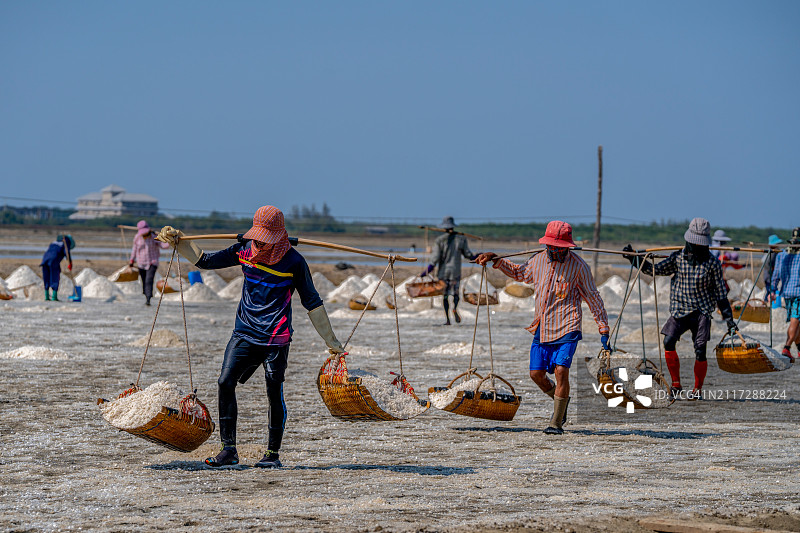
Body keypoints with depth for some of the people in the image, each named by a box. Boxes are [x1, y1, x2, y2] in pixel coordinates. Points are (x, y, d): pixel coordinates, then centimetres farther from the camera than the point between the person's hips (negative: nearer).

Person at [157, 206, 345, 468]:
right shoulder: (245, 250, 4)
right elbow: (204, 261, 15)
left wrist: (331, 341, 1)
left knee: (274, 393, -3)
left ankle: (273, 454, 12)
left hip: (275, 338, -4)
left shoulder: (293, 262, -7)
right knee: (226, 383, -8)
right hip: (244, 333, 4)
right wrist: (178, 242, 3)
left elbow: (312, 303, 0)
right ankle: (228, 450, -1)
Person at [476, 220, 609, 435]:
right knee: (536, 373, 4)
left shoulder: (578, 266, -7)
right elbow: (519, 272, 29)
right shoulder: (538, 261, 7)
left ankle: (556, 423, -5)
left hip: (566, 328, -5)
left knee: (561, 370, -15)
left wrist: (604, 330, -2)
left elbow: (593, 298, -1)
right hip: (542, 328, 5)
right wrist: (495, 259, 20)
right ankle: (561, 401, 32)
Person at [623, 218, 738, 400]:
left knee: (700, 350, -11)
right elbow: (656, 270, 11)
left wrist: (729, 320, 3)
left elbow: (721, 293, 4)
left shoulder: (712, 263, 0)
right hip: (679, 310, 1)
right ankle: (676, 385, -4)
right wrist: (634, 259, 2)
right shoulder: (678, 257, 5)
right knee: (668, 341, -19)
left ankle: (698, 389, 9)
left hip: (702, 311, -1)